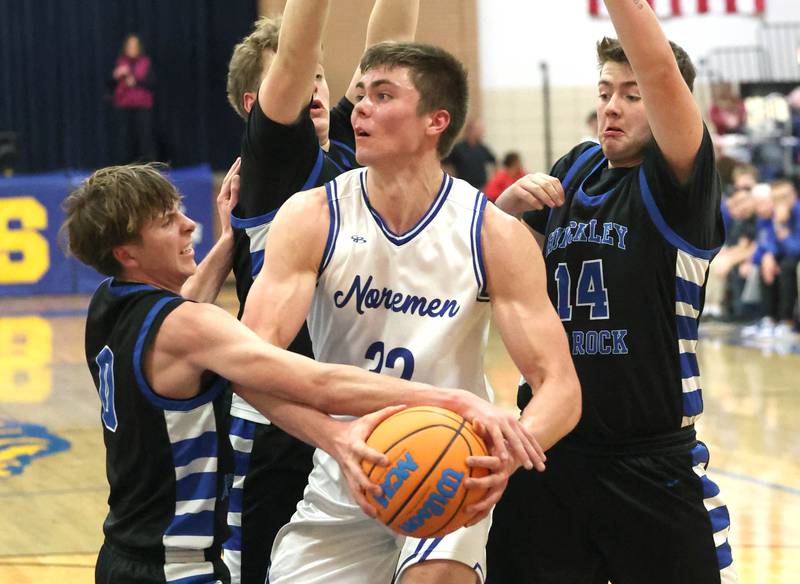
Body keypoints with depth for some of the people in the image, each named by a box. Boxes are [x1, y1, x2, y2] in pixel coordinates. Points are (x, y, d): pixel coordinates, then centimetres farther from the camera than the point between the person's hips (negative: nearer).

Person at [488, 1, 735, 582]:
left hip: (651, 463, -5)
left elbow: (660, 69, -25)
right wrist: (512, 200, 0)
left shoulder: (678, 185, -8)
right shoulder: (576, 169, 11)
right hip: (547, 453, 5)